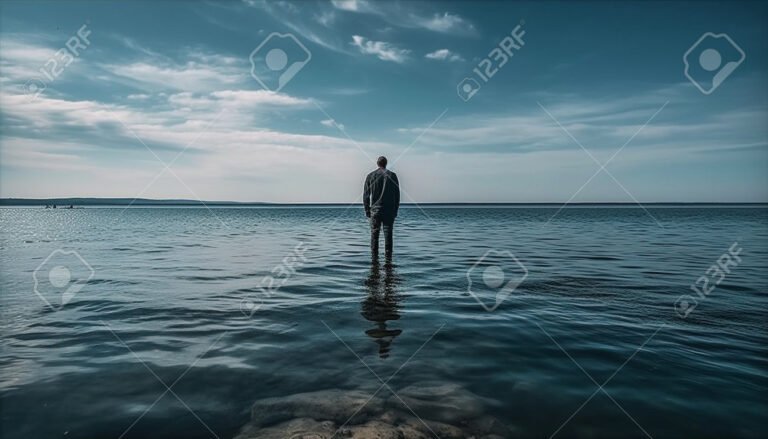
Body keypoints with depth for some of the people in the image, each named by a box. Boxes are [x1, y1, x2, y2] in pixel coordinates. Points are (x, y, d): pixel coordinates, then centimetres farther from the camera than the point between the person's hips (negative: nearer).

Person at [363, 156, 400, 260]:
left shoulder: (371, 176, 3)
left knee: (374, 234, 5)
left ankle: (374, 257, 4)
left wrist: (367, 210, 8)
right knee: (388, 234, 2)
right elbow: (397, 195, 3)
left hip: (375, 210, 0)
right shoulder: (392, 175, 3)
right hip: (390, 211, 0)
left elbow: (366, 195, 2)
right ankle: (388, 257, 1)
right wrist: (395, 210, 9)